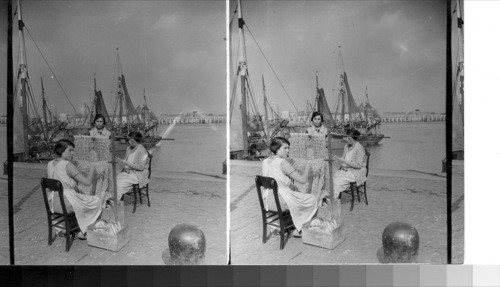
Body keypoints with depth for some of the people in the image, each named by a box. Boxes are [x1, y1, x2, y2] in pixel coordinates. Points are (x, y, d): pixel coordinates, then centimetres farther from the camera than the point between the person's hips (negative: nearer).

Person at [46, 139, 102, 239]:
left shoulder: (50, 164, 4)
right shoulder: (68, 165, -20)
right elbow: (88, 182, -21)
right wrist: (92, 170, -3)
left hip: (53, 203, 8)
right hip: (66, 203, -8)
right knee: (96, 201, 10)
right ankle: (83, 232, 14)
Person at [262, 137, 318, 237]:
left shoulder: (265, 162, 3)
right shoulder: (283, 162, -19)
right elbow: (303, 180, -17)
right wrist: (308, 168, 1)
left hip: (267, 201, 8)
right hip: (281, 200, -8)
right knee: (312, 199, 12)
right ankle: (298, 230, 18)